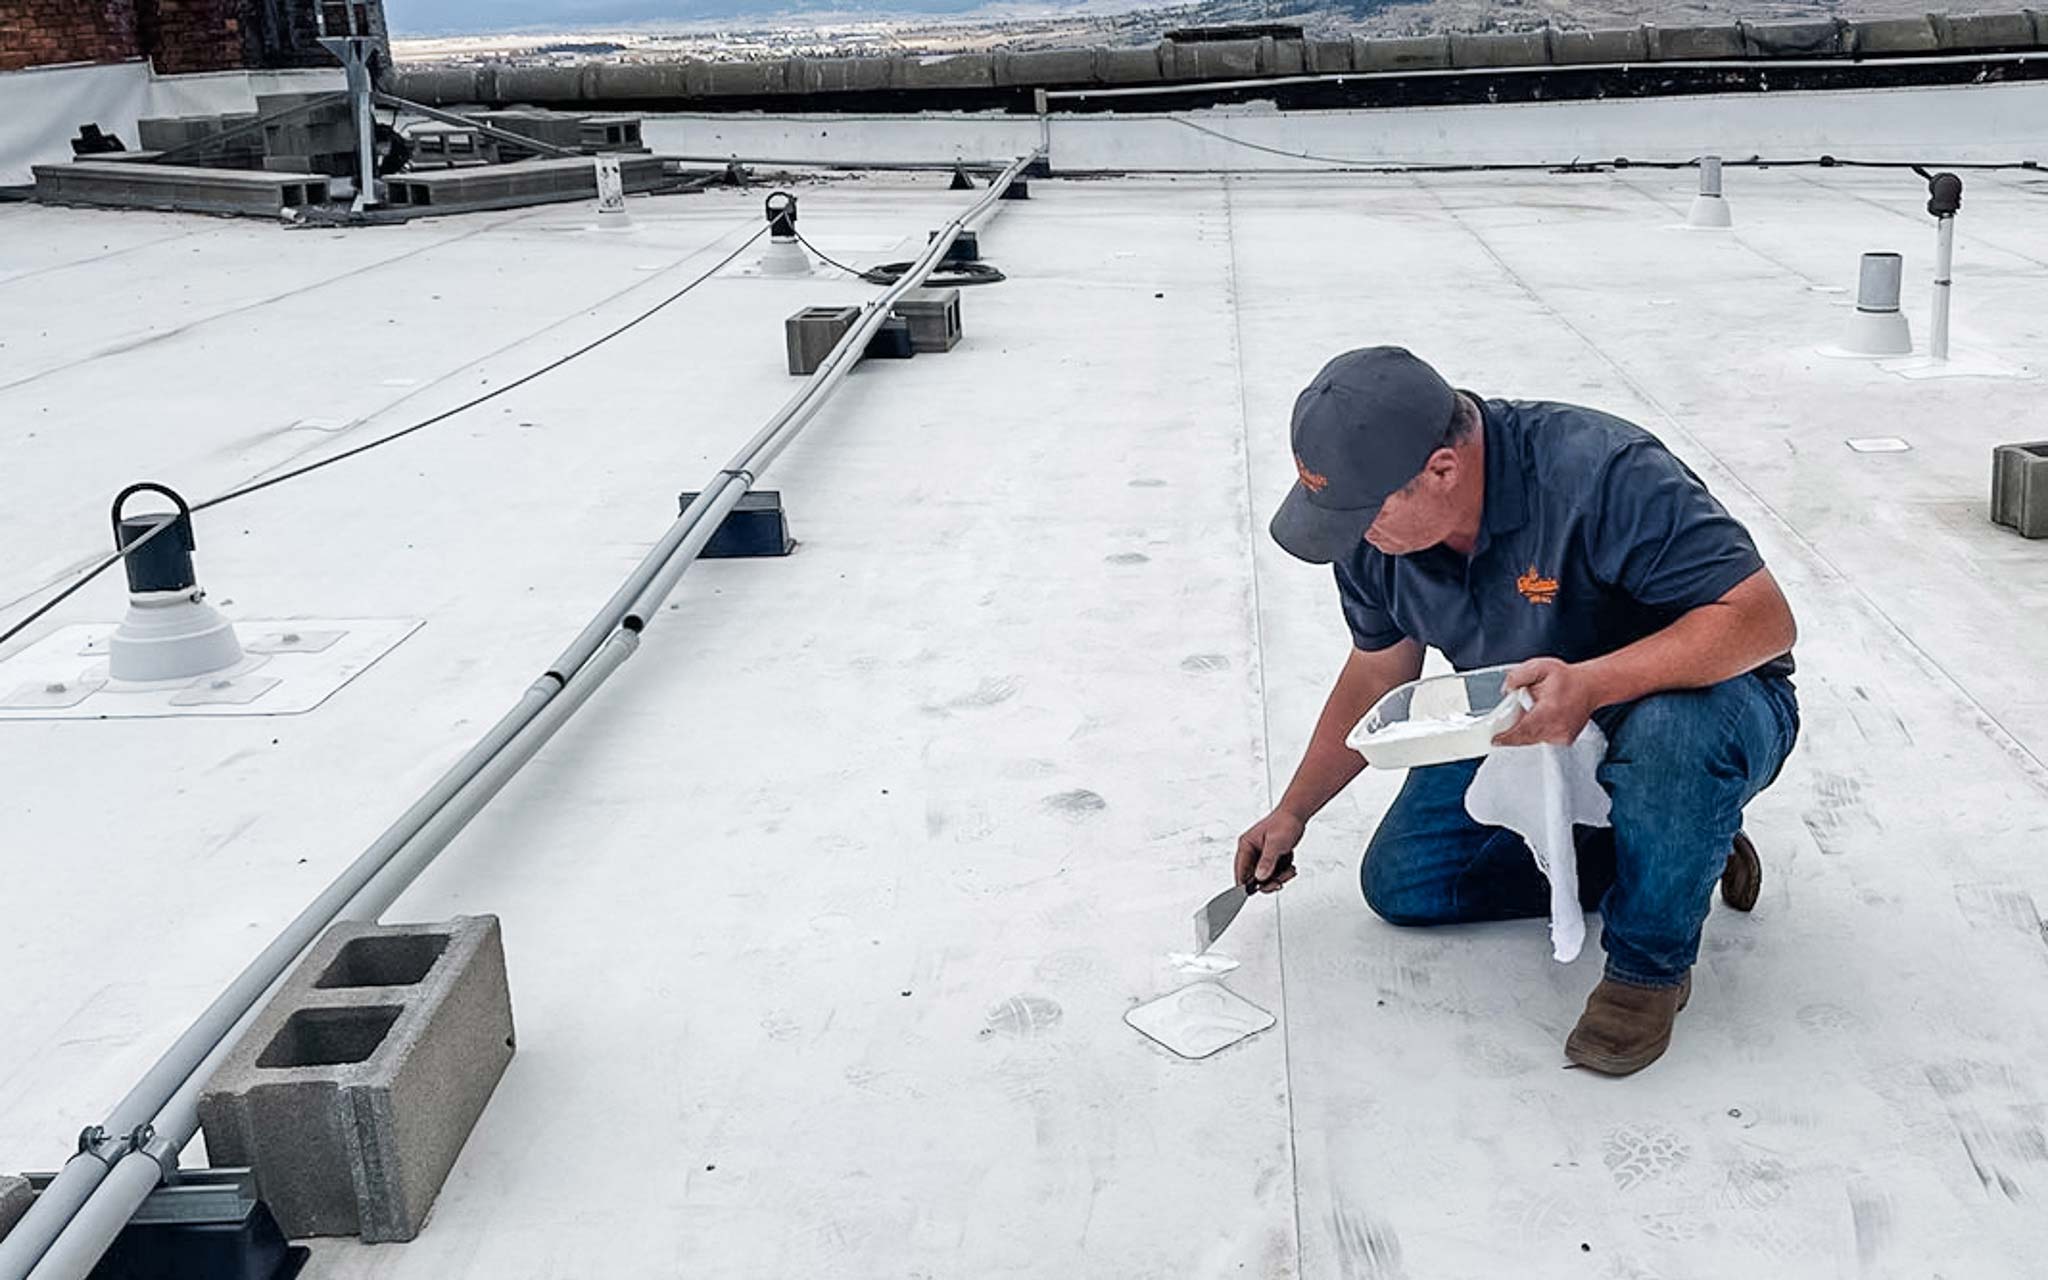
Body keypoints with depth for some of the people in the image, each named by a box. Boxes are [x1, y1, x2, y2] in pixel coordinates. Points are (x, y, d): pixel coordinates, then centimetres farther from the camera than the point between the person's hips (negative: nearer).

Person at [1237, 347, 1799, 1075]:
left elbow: (1765, 619, -36)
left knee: (1672, 732, -42)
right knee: (1399, 885, -1)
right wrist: (1292, 812, 9)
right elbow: (1377, 674, 5)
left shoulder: (1601, 474, -35)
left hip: (1698, 695, -6)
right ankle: (1679, 852, 9)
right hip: (1525, 724, 7)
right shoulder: (1373, 536, -14)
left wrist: (1591, 684, -48)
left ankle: (1650, 962, -12)